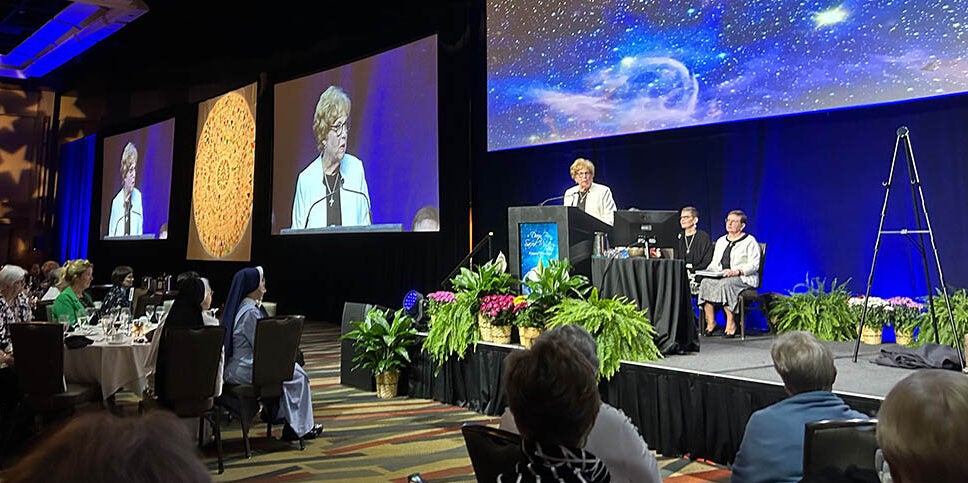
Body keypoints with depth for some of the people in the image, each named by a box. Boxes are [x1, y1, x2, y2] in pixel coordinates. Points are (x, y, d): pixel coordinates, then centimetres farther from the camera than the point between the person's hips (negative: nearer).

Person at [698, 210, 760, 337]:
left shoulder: (750, 241, 2)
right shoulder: (721, 241, 23)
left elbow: (754, 265, -8)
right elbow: (714, 262, 22)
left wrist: (736, 271, -23)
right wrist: (709, 271, -1)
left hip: (743, 278, -5)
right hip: (720, 277, 5)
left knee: (725, 284, -37)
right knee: (706, 282, -27)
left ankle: (731, 323, -29)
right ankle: (710, 322, -24)